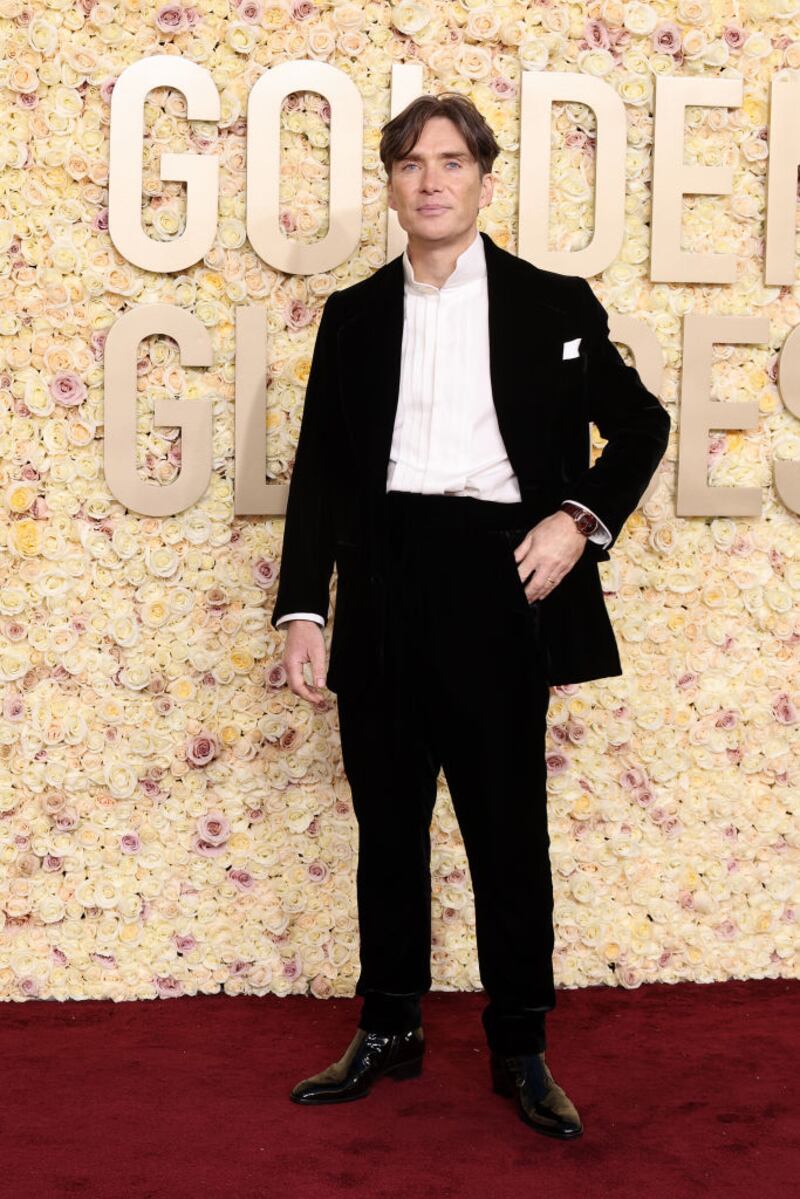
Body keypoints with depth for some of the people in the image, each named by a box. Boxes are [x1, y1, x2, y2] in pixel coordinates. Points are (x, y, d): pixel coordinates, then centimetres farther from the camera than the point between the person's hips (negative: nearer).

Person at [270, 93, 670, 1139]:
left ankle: (522, 1050, 18)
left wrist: (582, 519, -5)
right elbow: (320, 468, 8)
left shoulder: (553, 304, 4)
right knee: (388, 819, 11)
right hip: (384, 586, 2)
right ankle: (388, 1031, 25)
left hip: (497, 582, -2)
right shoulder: (354, 315, 10)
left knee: (509, 825, 4)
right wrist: (301, 608, 1)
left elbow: (641, 424, 12)